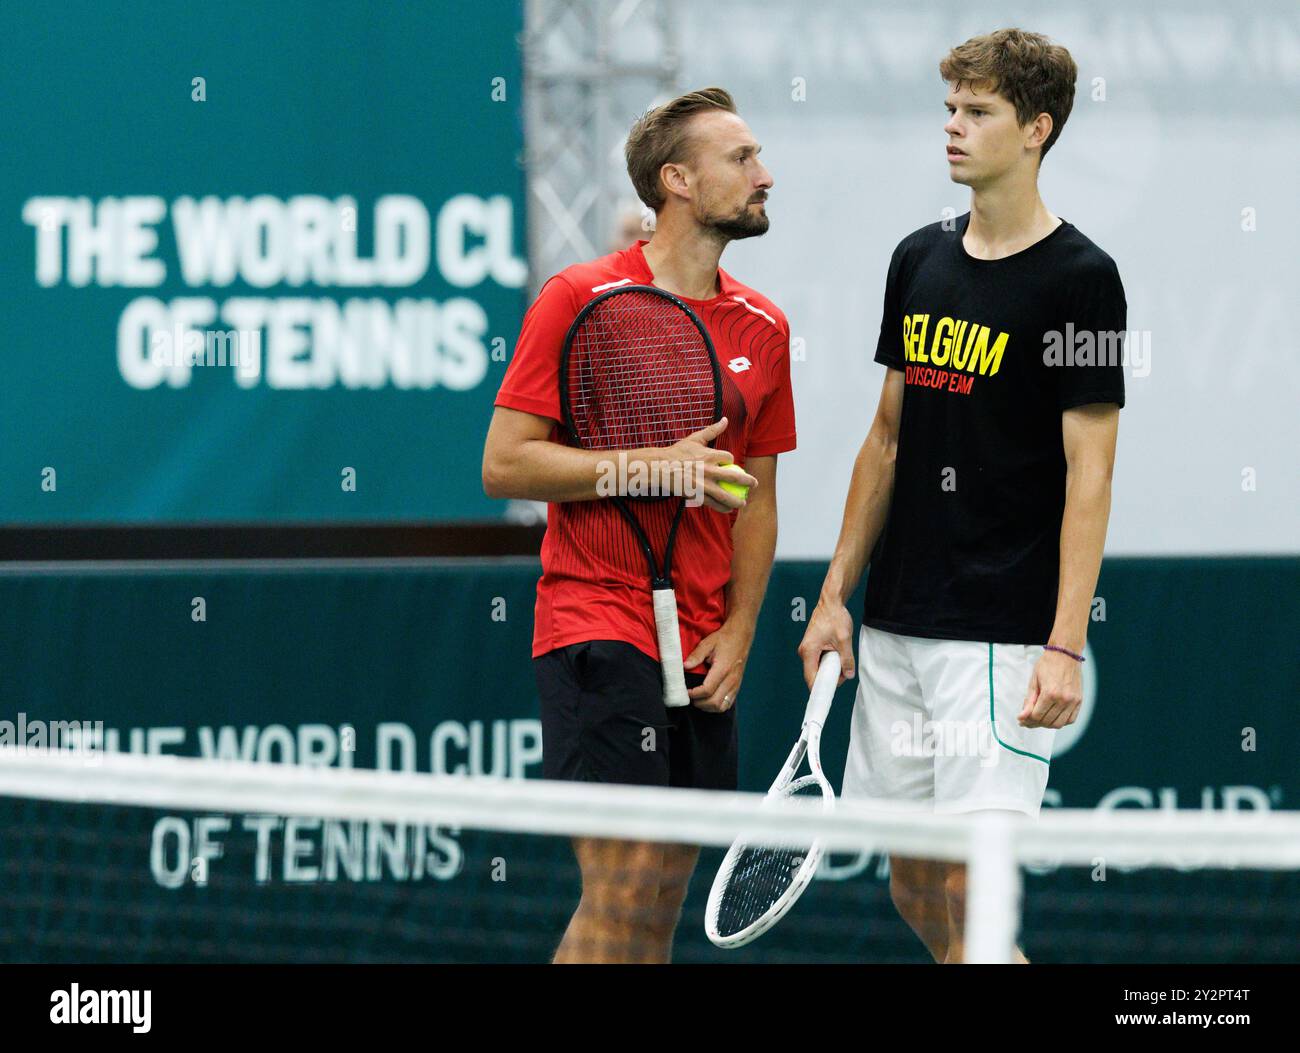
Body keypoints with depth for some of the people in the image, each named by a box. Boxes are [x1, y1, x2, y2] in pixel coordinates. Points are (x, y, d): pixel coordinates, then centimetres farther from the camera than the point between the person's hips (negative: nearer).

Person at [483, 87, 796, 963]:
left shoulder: (763, 328, 11)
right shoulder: (580, 299, -6)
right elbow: (505, 464, -8)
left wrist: (738, 632, 4)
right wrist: (652, 465, -17)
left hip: (703, 652, 6)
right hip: (598, 625, -6)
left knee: (665, 893, 7)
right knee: (624, 884, -14)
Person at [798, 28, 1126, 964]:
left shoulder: (1079, 277, -8)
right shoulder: (920, 261, 11)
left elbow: (1089, 472, -11)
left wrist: (1065, 647, -17)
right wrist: (836, 594, 12)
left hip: (1002, 634, -7)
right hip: (896, 629, 7)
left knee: (969, 879, -11)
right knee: (912, 886, 9)